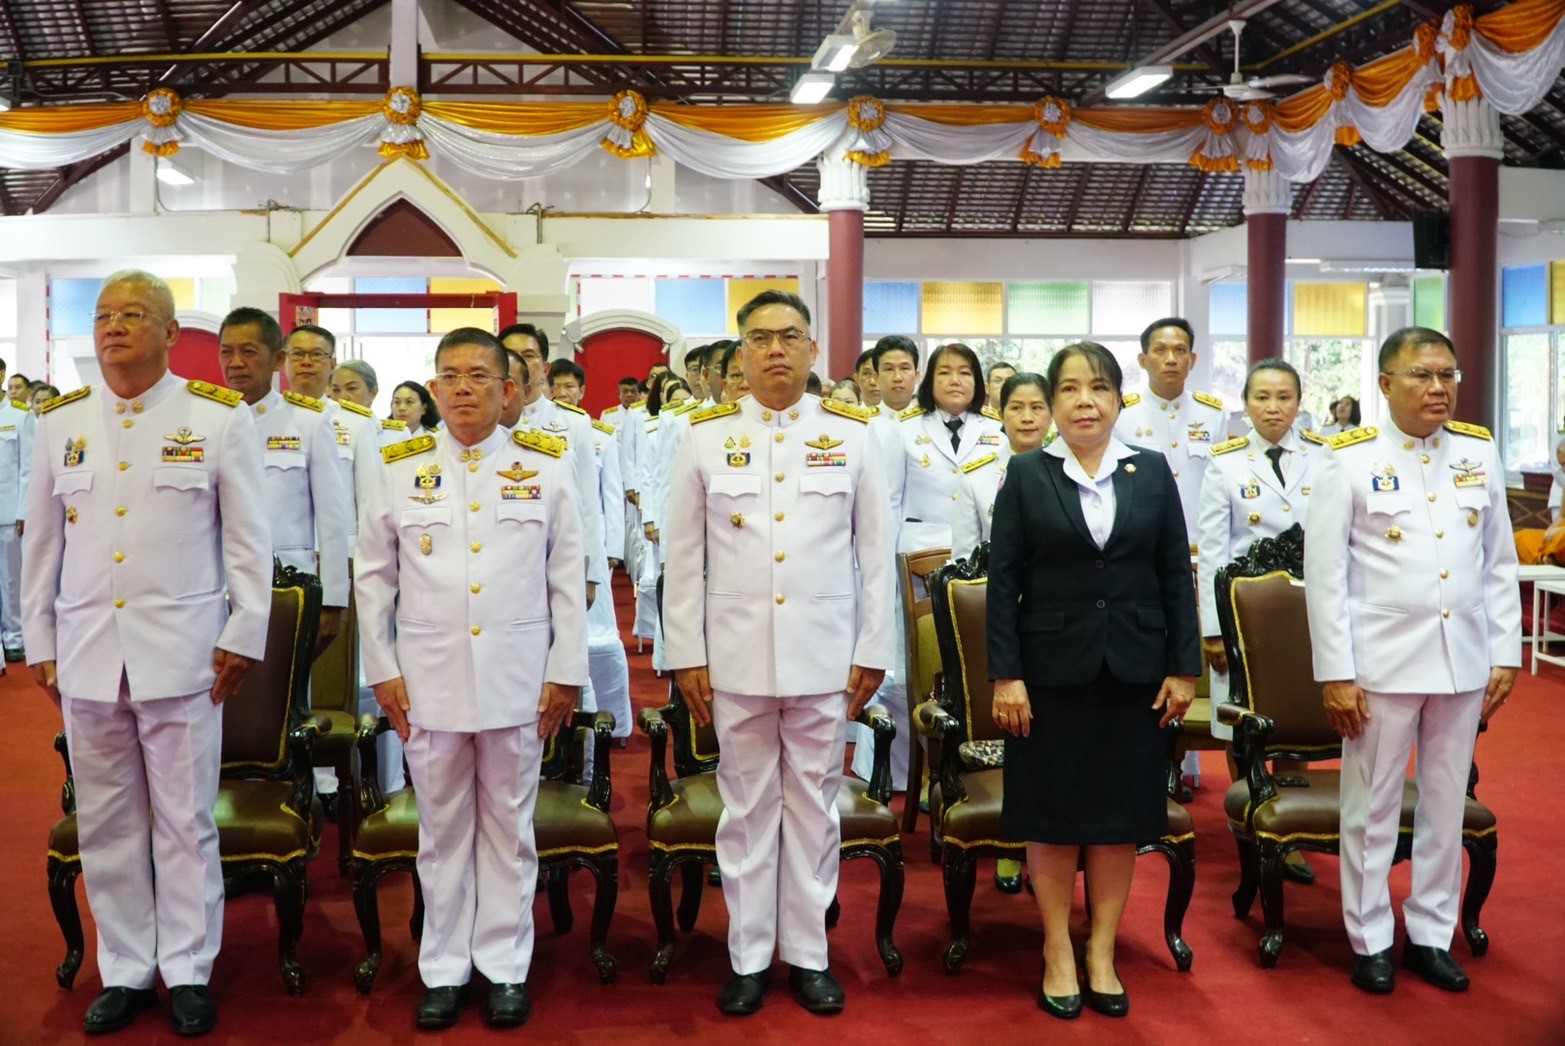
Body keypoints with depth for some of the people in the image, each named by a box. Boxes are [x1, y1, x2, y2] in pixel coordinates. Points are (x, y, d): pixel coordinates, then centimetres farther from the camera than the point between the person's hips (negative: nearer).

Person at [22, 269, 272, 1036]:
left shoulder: (218, 419, 0)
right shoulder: (59, 425, 9)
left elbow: (248, 540, 0)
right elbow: (41, 545, 13)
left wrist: (244, 635, -3)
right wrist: (39, 644, 10)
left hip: (181, 651, -3)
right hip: (87, 653, 3)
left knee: (185, 821, 3)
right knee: (105, 823, 10)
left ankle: (188, 972, 17)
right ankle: (124, 972, 24)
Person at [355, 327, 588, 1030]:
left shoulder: (545, 467, 1)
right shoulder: (401, 469, 3)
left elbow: (568, 579, 2)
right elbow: (373, 578, 7)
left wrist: (566, 671, -1)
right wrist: (383, 670, 3)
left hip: (517, 680, -1)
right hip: (429, 680, 1)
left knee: (509, 828, 9)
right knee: (442, 828, 11)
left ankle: (506, 966, 22)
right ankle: (443, 970, 24)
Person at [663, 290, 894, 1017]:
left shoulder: (851, 433, 2)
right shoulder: (706, 435, 1)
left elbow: (876, 552, 3)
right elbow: (683, 556, 3)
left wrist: (872, 651, 0)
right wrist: (686, 656, -1)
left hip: (823, 652, 0)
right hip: (736, 652, 0)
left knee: (814, 805, 9)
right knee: (746, 806, 9)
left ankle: (808, 953, 23)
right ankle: (748, 957, 22)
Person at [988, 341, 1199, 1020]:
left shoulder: (1153, 472, 5)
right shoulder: (1026, 474, 0)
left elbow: (1177, 575, 5)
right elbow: (1003, 579, -3)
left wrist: (1184, 667, 0)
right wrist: (1005, 675, -9)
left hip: (1133, 672, 2)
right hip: (1052, 671, -1)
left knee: (1121, 814, 8)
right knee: (1052, 815, 6)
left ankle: (1102, 952, 22)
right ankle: (1058, 951, 21)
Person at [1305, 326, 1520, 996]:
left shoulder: (1479, 453, 5)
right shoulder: (1350, 460, -7)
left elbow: (1500, 564, 10)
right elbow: (1325, 574, -7)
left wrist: (1504, 655, 6)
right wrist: (1335, 673, -10)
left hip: (1463, 659, 4)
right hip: (1382, 660, -4)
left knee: (1447, 803, 13)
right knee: (1373, 807, 6)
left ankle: (1431, 935, 27)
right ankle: (1371, 940, 20)